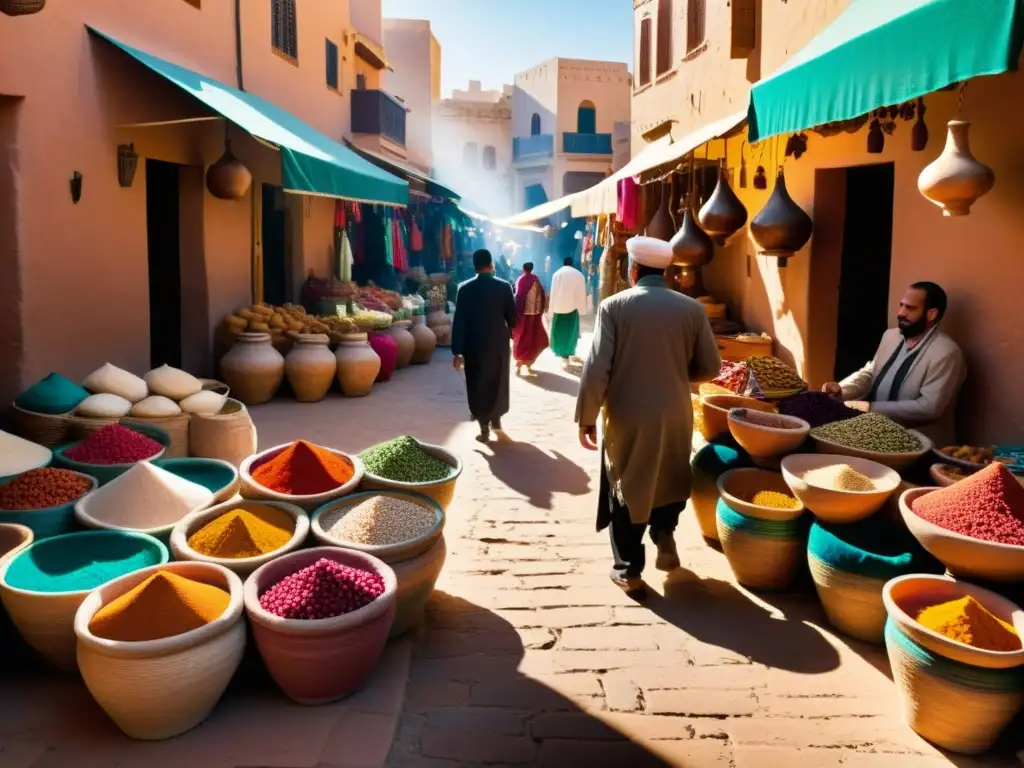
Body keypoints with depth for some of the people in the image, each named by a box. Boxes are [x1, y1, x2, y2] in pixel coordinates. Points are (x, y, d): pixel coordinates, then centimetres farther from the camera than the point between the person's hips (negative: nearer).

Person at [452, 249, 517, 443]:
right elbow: (512, 317, -1)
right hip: (499, 343, 1)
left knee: (478, 385, 7)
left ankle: (484, 428, 5)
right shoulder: (504, 287, -6)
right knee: (498, 382, 19)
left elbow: (458, 322, -9)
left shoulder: (465, 288, -7)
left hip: (475, 345, -1)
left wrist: (457, 351, -5)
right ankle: (496, 419, 32)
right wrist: (509, 333, 21)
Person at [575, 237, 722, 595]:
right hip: (675, 415, 2)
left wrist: (587, 417, -4)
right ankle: (664, 533, 14)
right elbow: (710, 367, 2)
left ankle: (629, 571, 18)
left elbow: (597, 368, -14)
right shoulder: (692, 309, -3)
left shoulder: (614, 306, -10)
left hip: (626, 417, -2)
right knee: (668, 479, 28)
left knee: (626, 488, 12)